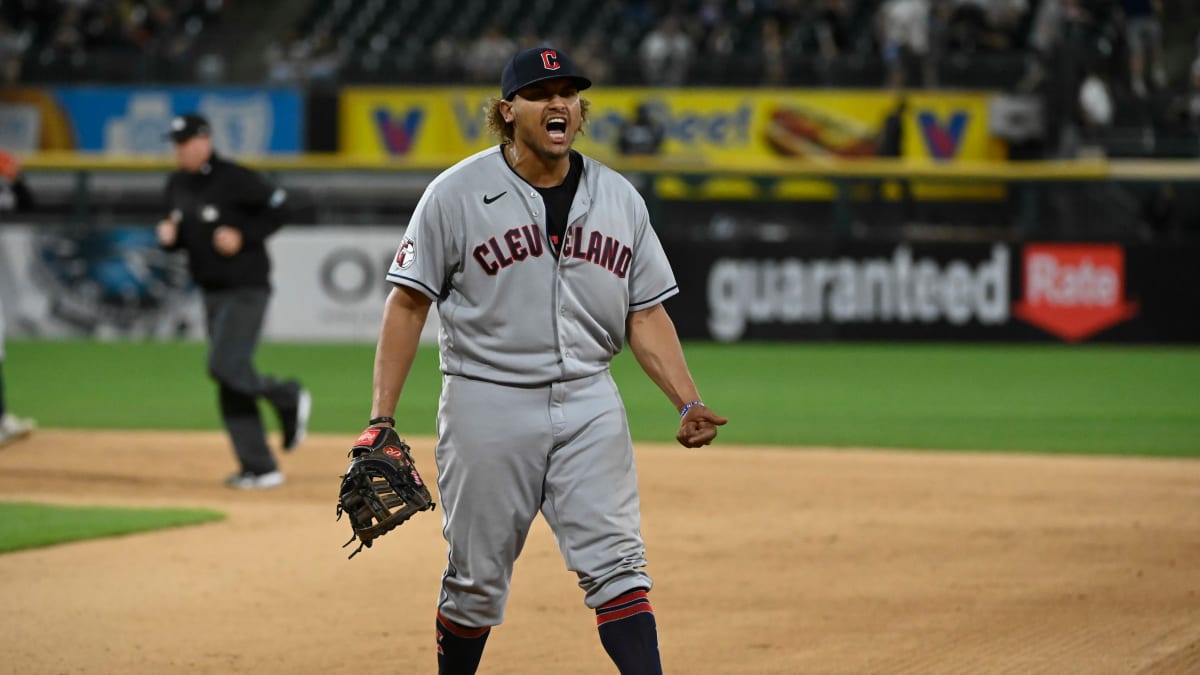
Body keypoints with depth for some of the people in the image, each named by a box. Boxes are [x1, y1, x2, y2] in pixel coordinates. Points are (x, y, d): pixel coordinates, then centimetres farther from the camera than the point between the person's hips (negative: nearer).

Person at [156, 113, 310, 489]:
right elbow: (181, 237, 18)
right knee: (230, 388, 4)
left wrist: (243, 236, -19)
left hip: (246, 289, -8)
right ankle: (260, 469, 8)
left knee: (227, 368, -18)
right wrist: (168, 237, -5)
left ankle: (288, 398, 10)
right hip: (212, 293, 8)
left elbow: (279, 208, -9)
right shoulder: (177, 185, 9)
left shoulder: (234, 179, -13)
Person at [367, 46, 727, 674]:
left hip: (590, 405, 3)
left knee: (616, 563, -7)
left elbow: (645, 315, 10)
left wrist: (688, 403, -5)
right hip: (488, 404, -3)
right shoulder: (457, 193, -4)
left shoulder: (620, 198, 8)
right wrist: (382, 420, -9)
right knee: (476, 579, 5)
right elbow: (408, 305, -3)